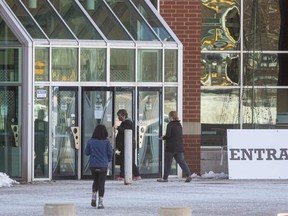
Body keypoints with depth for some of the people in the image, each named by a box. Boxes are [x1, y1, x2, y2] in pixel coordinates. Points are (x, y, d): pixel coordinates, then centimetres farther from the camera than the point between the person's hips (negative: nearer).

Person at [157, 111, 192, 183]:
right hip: (179, 147, 6)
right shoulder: (179, 125, 13)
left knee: (167, 163, 5)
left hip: (170, 147, -6)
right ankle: (188, 175, -14)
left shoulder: (170, 125, -11)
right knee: (181, 161, 1)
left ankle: (165, 178, 11)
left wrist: (163, 138, 4)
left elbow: (168, 135, -17)